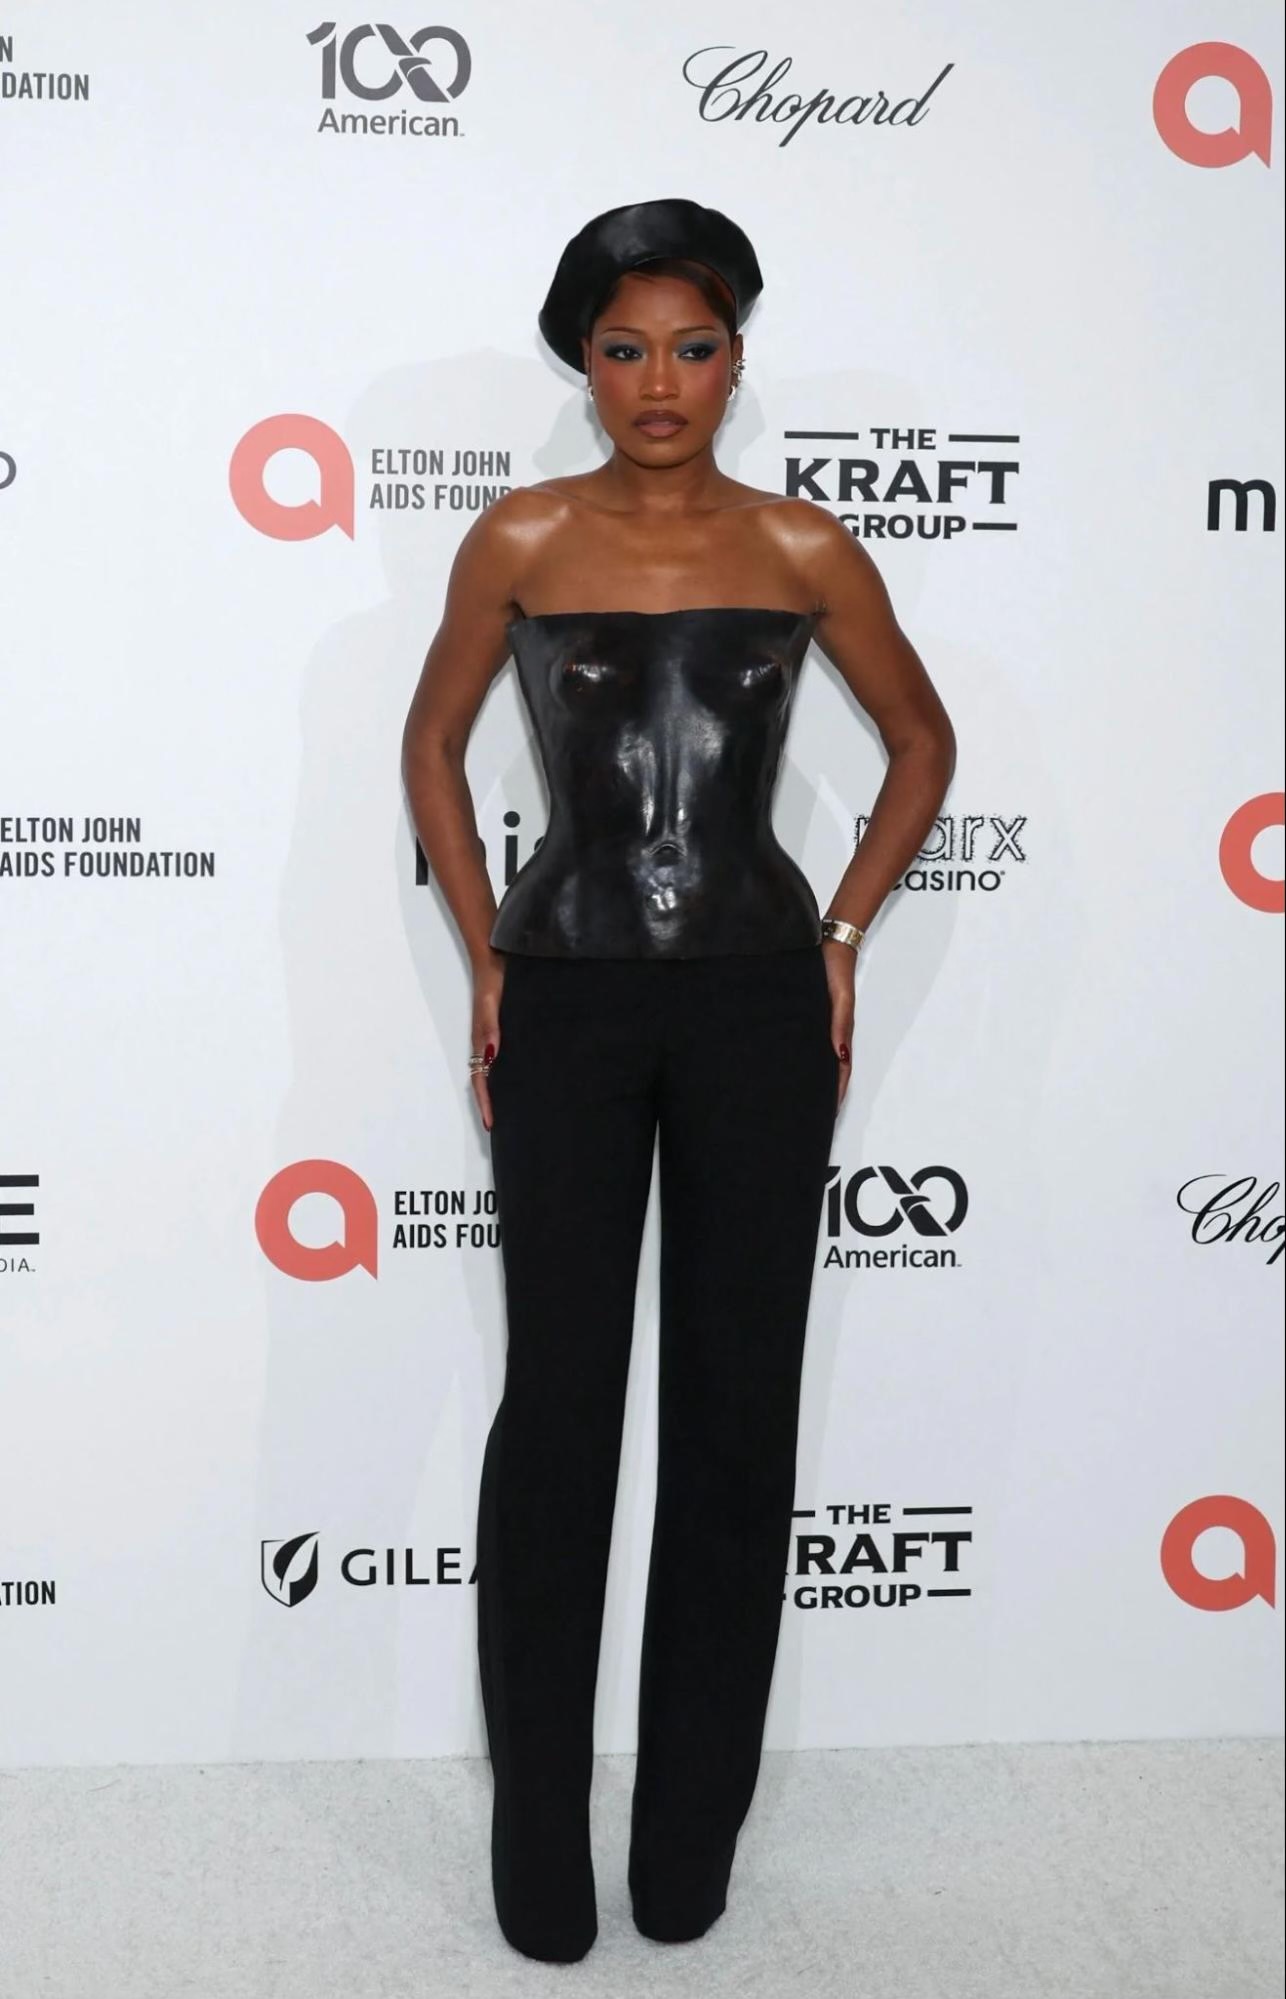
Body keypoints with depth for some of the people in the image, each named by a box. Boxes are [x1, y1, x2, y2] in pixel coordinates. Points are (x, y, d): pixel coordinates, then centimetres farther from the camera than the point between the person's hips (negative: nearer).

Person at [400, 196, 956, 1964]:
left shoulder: (805, 551, 2)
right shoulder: (521, 543, 1)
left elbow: (923, 742, 14)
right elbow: (434, 744, 12)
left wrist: (845, 935, 5)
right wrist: (485, 953, 5)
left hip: (756, 1003, 1)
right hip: (569, 1005, -1)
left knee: (738, 1402, 6)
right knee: (557, 1402, 2)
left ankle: (695, 1825, 22)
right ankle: (538, 1826, 18)